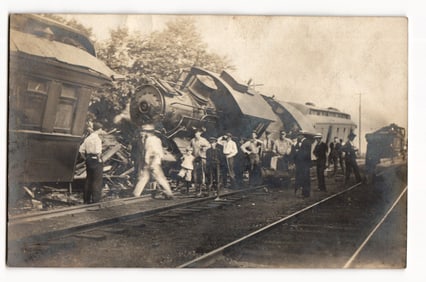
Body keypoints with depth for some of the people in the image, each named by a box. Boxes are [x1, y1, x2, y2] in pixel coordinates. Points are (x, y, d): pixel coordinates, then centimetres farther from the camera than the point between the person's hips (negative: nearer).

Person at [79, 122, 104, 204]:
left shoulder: (87, 138, 9)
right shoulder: (97, 138, -14)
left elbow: (81, 150, 11)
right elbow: (98, 151, -25)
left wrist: (86, 158, 14)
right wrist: (99, 159, -11)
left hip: (88, 160, 8)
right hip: (96, 160, -8)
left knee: (88, 179, 16)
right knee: (97, 181, 0)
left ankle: (86, 199, 24)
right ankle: (95, 200, 1)